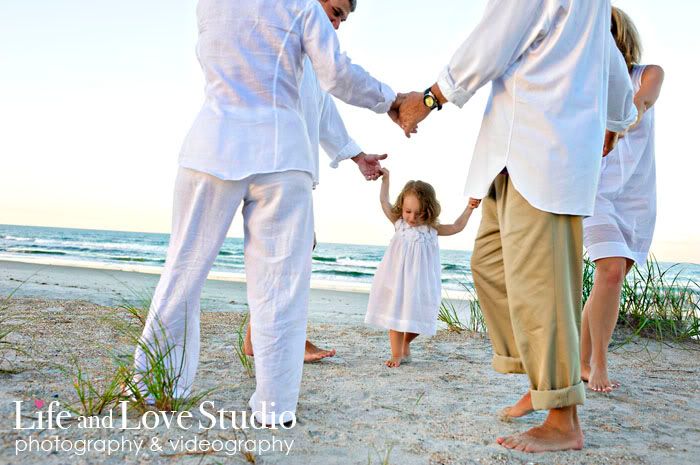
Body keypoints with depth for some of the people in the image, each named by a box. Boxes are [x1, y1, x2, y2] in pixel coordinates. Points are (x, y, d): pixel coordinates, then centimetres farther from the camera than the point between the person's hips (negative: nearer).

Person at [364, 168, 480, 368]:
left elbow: (456, 227, 9)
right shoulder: (399, 223, 1)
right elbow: (384, 201, 6)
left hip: (420, 283, 1)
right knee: (396, 315, 0)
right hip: (398, 280, -1)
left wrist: (469, 209, 1)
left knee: (417, 317, 7)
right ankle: (396, 355, 10)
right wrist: (385, 179, 6)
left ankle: (406, 344, 34)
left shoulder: (432, 229, 1)